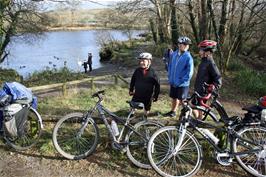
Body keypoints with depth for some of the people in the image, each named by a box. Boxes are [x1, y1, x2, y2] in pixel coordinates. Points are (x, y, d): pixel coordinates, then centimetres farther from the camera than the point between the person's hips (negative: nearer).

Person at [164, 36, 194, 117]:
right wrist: (170, 78, 9)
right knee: (174, 98, 19)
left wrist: (182, 81, -14)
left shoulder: (188, 57, -13)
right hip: (173, 82, 5)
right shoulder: (173, 54, 2)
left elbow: (189, 72, -15)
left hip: (182, 84, -5)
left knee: (181, 100, 1)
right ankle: (172, 111, 37)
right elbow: (170, 66, 13)